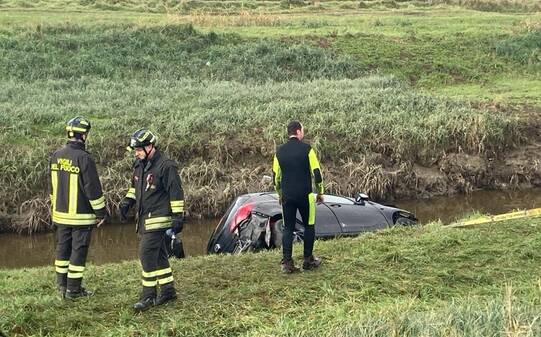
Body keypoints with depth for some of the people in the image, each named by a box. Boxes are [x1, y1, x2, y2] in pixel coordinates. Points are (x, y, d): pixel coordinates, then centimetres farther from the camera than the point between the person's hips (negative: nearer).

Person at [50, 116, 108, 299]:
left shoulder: (56, 156, 5)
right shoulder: (84, 158, -17)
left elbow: (52, 186, 14)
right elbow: (93, 188, -15)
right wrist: (101, 212, -6)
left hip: (61, 214, 7)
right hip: (81, 216, -7)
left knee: (62, 249, 15)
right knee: (78, 251, 3)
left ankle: (62, 286, 22)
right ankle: (73, 289, 8)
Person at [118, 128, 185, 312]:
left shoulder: (166, 166, -15)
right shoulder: (139, 165, 11)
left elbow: (176, 193, -14)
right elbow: (135, 187, 27)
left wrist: (178, 217, -15)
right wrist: (127, 201, 12)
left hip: (158, 220, -9)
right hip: (144, 219, 9)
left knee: (147, 255, -12)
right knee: (158, 255, 14)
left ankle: (149, 295, -4)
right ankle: (168, 291, 23)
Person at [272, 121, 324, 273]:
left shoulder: (280, 151, 4)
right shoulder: (307, 149, -8)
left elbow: (276, 176, 9)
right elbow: (317, 173, -7)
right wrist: (320, 193, 6)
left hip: (287, 196, 3)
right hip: (305, 195, -3)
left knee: (288, 228, 8)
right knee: (309, 226, 12)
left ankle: (287, 263, 3)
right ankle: (308, 260, 17)